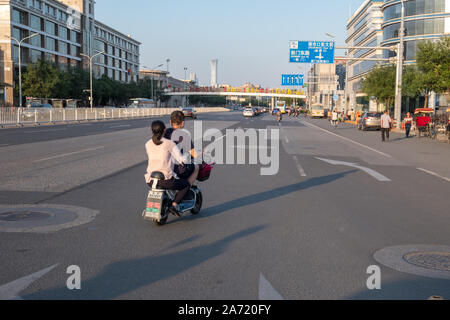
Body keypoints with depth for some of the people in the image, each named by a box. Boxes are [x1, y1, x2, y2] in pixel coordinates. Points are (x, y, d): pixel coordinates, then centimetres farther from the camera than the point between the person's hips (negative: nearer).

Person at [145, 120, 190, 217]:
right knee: (186, 185, 19)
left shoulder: (148, 144, 7)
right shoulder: (169, 143, -7)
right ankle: (174, 205, 1)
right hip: (166, 179, -5)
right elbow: (181, 160, -8)